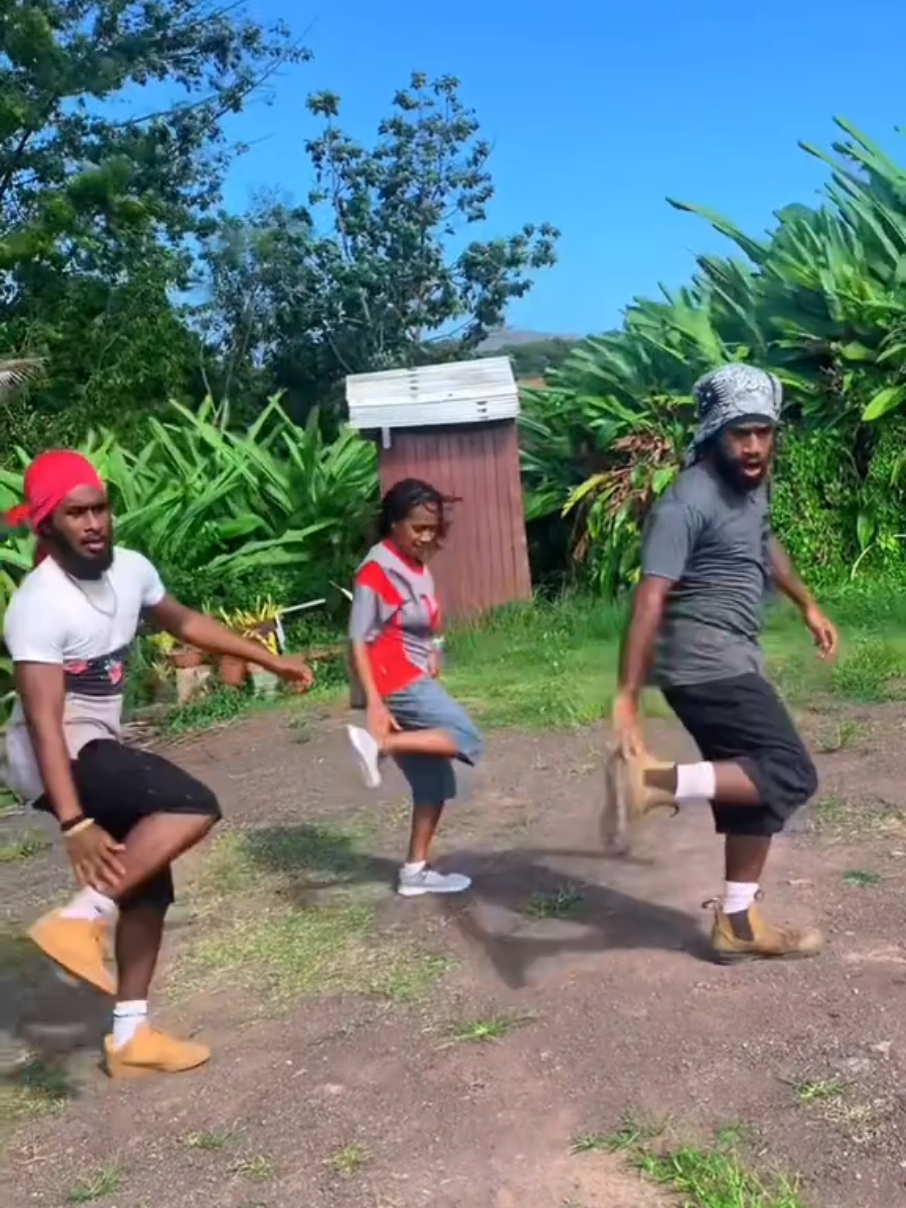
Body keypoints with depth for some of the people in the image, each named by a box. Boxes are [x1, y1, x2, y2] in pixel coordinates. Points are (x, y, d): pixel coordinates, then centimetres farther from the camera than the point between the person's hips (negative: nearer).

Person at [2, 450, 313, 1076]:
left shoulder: (129, 568, 0)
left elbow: (185, 622, 19)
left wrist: (270, 660, 21)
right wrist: (75, 824, -36)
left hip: (97, 748, 9)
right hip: (56, 758, -9)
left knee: (148, 889, 12)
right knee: (195, 806, -27)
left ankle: (130, 1036, 23)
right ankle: (81, 919, -23)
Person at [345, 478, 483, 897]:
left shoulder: (418, 567, 13)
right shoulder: (376, 571, -13)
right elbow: (358, 642, -17)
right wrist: (373, 704, -24)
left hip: (416, 683, 9)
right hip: (394, 684, -9)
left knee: (435, 780, 11)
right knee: (466, 739, -19)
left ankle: (416, 871, 18)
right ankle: (376, 743, -23)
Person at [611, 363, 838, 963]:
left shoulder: (752, 482, 10)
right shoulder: (689, 501, -19)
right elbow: (650, 599, -25)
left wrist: (808, 605, 36)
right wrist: (627, 697, -29)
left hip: (731, 660, 9)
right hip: (705, 662, -9)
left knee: (756, 787, 11)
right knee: (790, 775, -12)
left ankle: (739, 922, 20)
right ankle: (658, 782, -18)